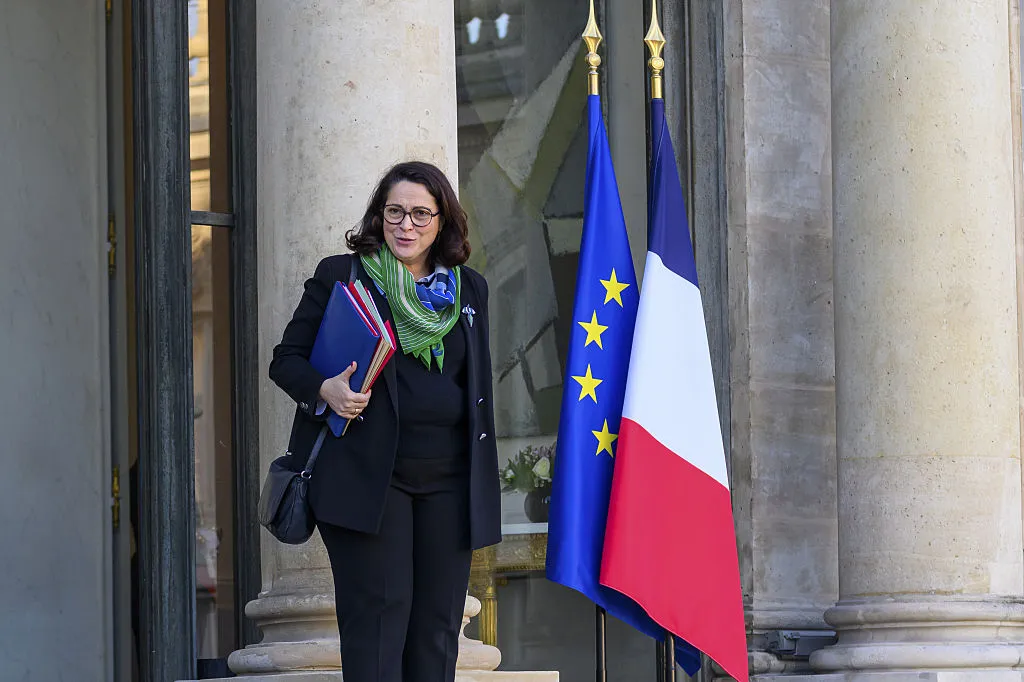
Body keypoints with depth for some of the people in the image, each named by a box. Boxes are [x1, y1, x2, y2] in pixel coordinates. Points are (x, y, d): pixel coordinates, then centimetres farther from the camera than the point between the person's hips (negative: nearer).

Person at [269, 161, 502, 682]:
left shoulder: (469, 290, 16)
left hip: (448, 479, 4)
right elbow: (286, 360, 6)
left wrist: (484, 478, 15)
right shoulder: (340, 276, 5)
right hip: (368, 475, -4)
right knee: (378, 612, -10)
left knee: (438, 620, 3)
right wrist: (324, 390, -15)